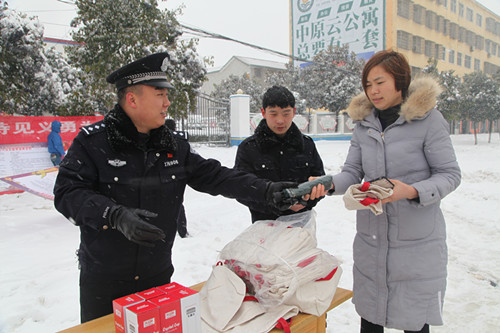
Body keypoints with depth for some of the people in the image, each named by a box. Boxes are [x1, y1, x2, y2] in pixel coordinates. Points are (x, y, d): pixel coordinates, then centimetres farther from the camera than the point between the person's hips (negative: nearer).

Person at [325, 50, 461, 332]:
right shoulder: (363, 122, 6)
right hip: (371, 237, 4)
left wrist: (412, 191, -23)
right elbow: (353, 172, 4)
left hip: (416, 241, -4)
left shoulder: (428, 118, -8)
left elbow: (450, 174, -7)